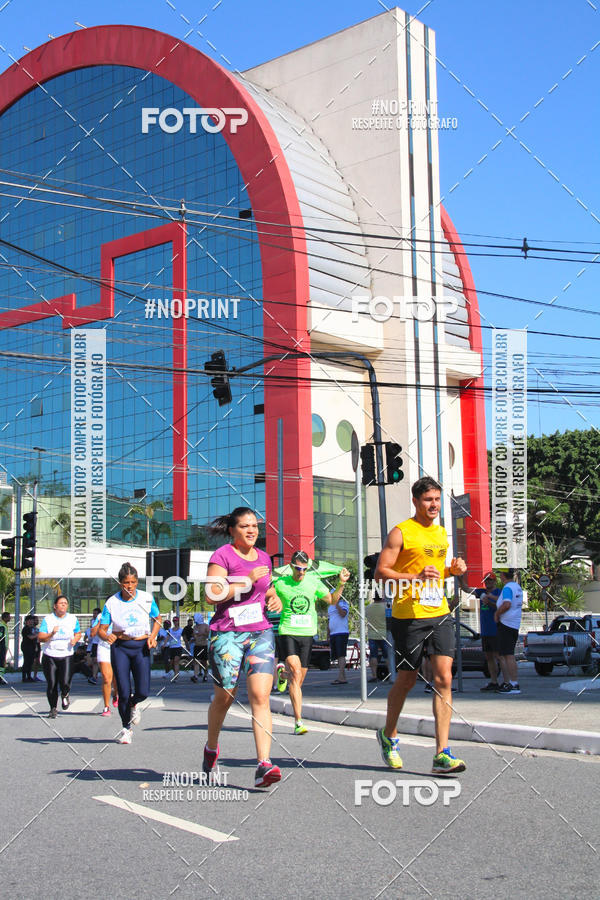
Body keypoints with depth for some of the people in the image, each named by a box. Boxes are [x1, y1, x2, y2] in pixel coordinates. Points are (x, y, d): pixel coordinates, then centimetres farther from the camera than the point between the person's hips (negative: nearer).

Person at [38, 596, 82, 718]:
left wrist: (75, 639, -3)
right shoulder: (47, 619, -1)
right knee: (51, 684, 1)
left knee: (65, 683, -13)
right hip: (50, 656, -1)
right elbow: (40, 638, -6)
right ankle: (53, 709, 20)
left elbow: (78, 633, 19)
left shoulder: (73, 619, 7)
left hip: (66, 656, 1)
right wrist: (51, 634, -24)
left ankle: (65, 695, 22)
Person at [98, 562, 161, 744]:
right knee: (124, 693, -4)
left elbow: (157, 619, 12)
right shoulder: (111, 603, -7)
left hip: (141, 647, 1)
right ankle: (126, 728, 19)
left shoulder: (147, 598, -4)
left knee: (143, 692, -10)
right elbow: (101, 629, -5)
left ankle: (134, 704, 28)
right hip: (120, 647, -1)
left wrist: (152, 637, -5)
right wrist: (107, 636, -28)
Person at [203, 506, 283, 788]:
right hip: (227, 635, -4)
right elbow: (212, 595, -16)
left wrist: (273, 597, 8)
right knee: (224, 697, 8)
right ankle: (211, 748, 37)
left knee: (260, 696, -11)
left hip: (260, 633, 4)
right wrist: (247, 580, -18)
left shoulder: (263, 558, 14)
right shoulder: (222, 556, -6)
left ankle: (264, 765, -17)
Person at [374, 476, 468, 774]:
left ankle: (442, 754, -8)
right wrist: (416, 576, -22)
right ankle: (388, 735, 32)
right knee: (407, 680, 6)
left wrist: (453, 570, 7)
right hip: (408, 616, -5)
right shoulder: (401, 532, -6)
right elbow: (380, 571, -10)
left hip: (439, 614, 5)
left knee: (443, 677, -7)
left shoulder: (441, 532, 15)